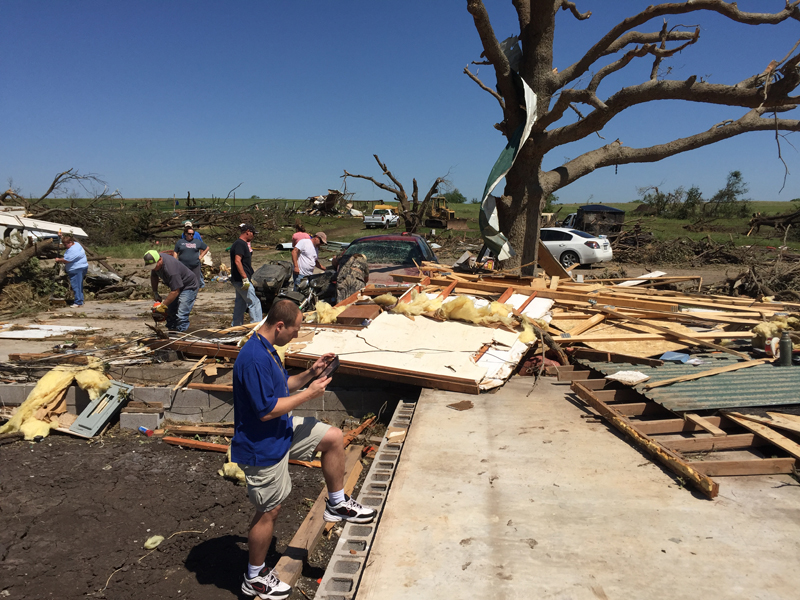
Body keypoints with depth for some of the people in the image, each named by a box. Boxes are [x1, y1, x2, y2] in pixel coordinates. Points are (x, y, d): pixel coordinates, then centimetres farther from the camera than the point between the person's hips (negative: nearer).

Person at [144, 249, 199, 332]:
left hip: (188, 287, -9)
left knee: (181, 315, -18)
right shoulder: (155, 260, -9)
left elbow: (175, 291, -33)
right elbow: (154, 276, 13)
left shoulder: (170, 268, -37)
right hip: (176, 285, 9)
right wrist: (155, 292, 8)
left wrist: (163, 306, -27)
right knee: (170, 312, 7)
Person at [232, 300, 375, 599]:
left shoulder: (267, 350, 3)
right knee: (269, 511, 7)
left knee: (334, 437, 9)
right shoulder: (254, 358, -30)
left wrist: (310, 374, 0)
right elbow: (267, 410, -30)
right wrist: (309, 393, -21)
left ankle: (337, 504, 25)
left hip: (281, 430, 9)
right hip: (262, 446, -9)